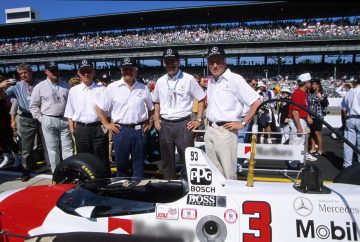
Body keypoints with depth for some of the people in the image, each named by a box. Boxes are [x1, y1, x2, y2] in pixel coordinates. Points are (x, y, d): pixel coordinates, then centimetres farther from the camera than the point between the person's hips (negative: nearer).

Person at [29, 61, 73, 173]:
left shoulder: (65, 86, 7)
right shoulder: (40, 87, 2)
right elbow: (33, 106, 5)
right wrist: (41, 118, -2)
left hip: (64, 120, 1)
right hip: (48, 121, -1)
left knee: (67, 148, 3)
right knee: (52, 148, 7)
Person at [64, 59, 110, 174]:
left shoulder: (101, 89, 2)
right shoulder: (73, 91, 9)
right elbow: (69, 112, 12)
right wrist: (72, 129, 5)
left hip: (98, 128, -2)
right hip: (81, 129, 2)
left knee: (102, 160, 6)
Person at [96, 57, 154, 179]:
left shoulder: (143, 88, 5)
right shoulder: (112, 87, -1)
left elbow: (151, 108, 17)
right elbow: (99, 107, 4)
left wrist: (150, 123, 8)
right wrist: (106, 124, 0)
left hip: (139, 130, 1)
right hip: (120, 130, -1)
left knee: (139, 163, 10)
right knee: (121, 162, 10)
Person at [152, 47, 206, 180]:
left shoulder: (188, 79, -4)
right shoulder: (160, 81, 9)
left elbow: (201, 99, 1)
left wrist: (198, 120, -3)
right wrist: (156, 119, 11)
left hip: (183, 124, -4)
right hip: (164, 125, 4)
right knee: (167, 161, 13)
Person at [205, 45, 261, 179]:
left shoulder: (235, 79, -9)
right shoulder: (211, 81, 13)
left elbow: (257, 102, -12)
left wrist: (242, 123, -11)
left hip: (225, 130, -7)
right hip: (209, 130, 7)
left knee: (228, 173, 0)